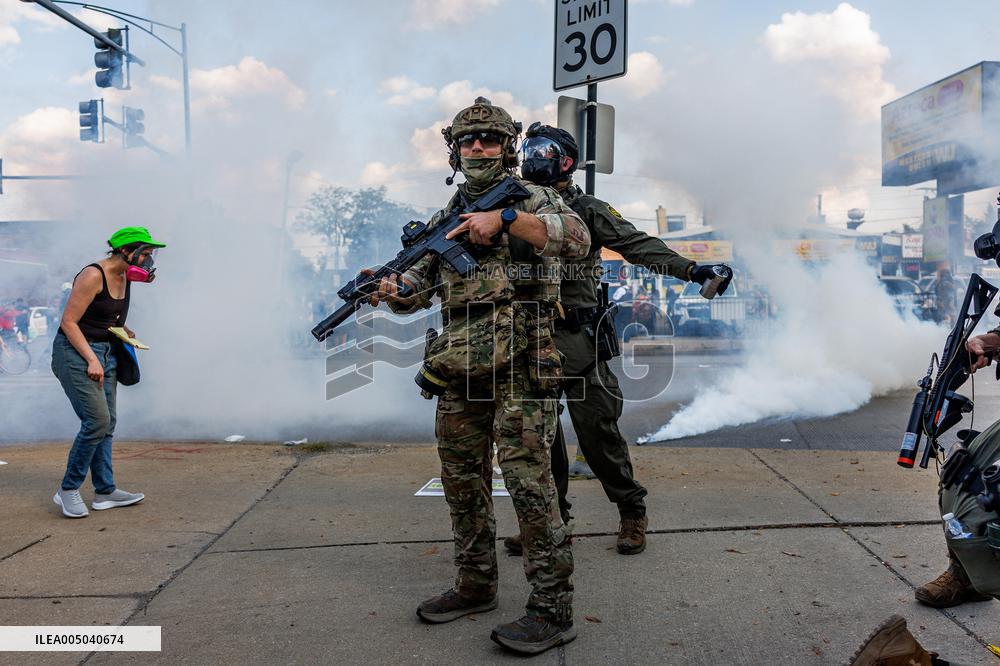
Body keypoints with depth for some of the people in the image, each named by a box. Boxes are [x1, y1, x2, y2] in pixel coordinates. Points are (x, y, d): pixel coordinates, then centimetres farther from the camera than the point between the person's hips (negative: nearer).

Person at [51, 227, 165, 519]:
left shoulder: (125, 279, 8)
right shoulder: (93, 276, -17)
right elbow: (68, 322, -18)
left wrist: (123, 330, 8)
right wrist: (92, 360, -22)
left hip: (104, 353, 9)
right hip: (75, 352, -9)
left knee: (107, 423, 7)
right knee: (97, 419, -15)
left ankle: (105, 492, 13)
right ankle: (68, 490, -2)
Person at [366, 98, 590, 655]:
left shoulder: (531, 198, 4)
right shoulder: (445, 217, 18)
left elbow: (578, 238, -16)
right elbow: (418, 288, 14)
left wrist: (505, 218, -22)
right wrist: (391, 290, -9)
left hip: (519, 365, -6)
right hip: (458, 369, 6)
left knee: (529, 479, -7)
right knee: (463, 481, 12)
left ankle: (553, 608, 2)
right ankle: (476, 586, 28)